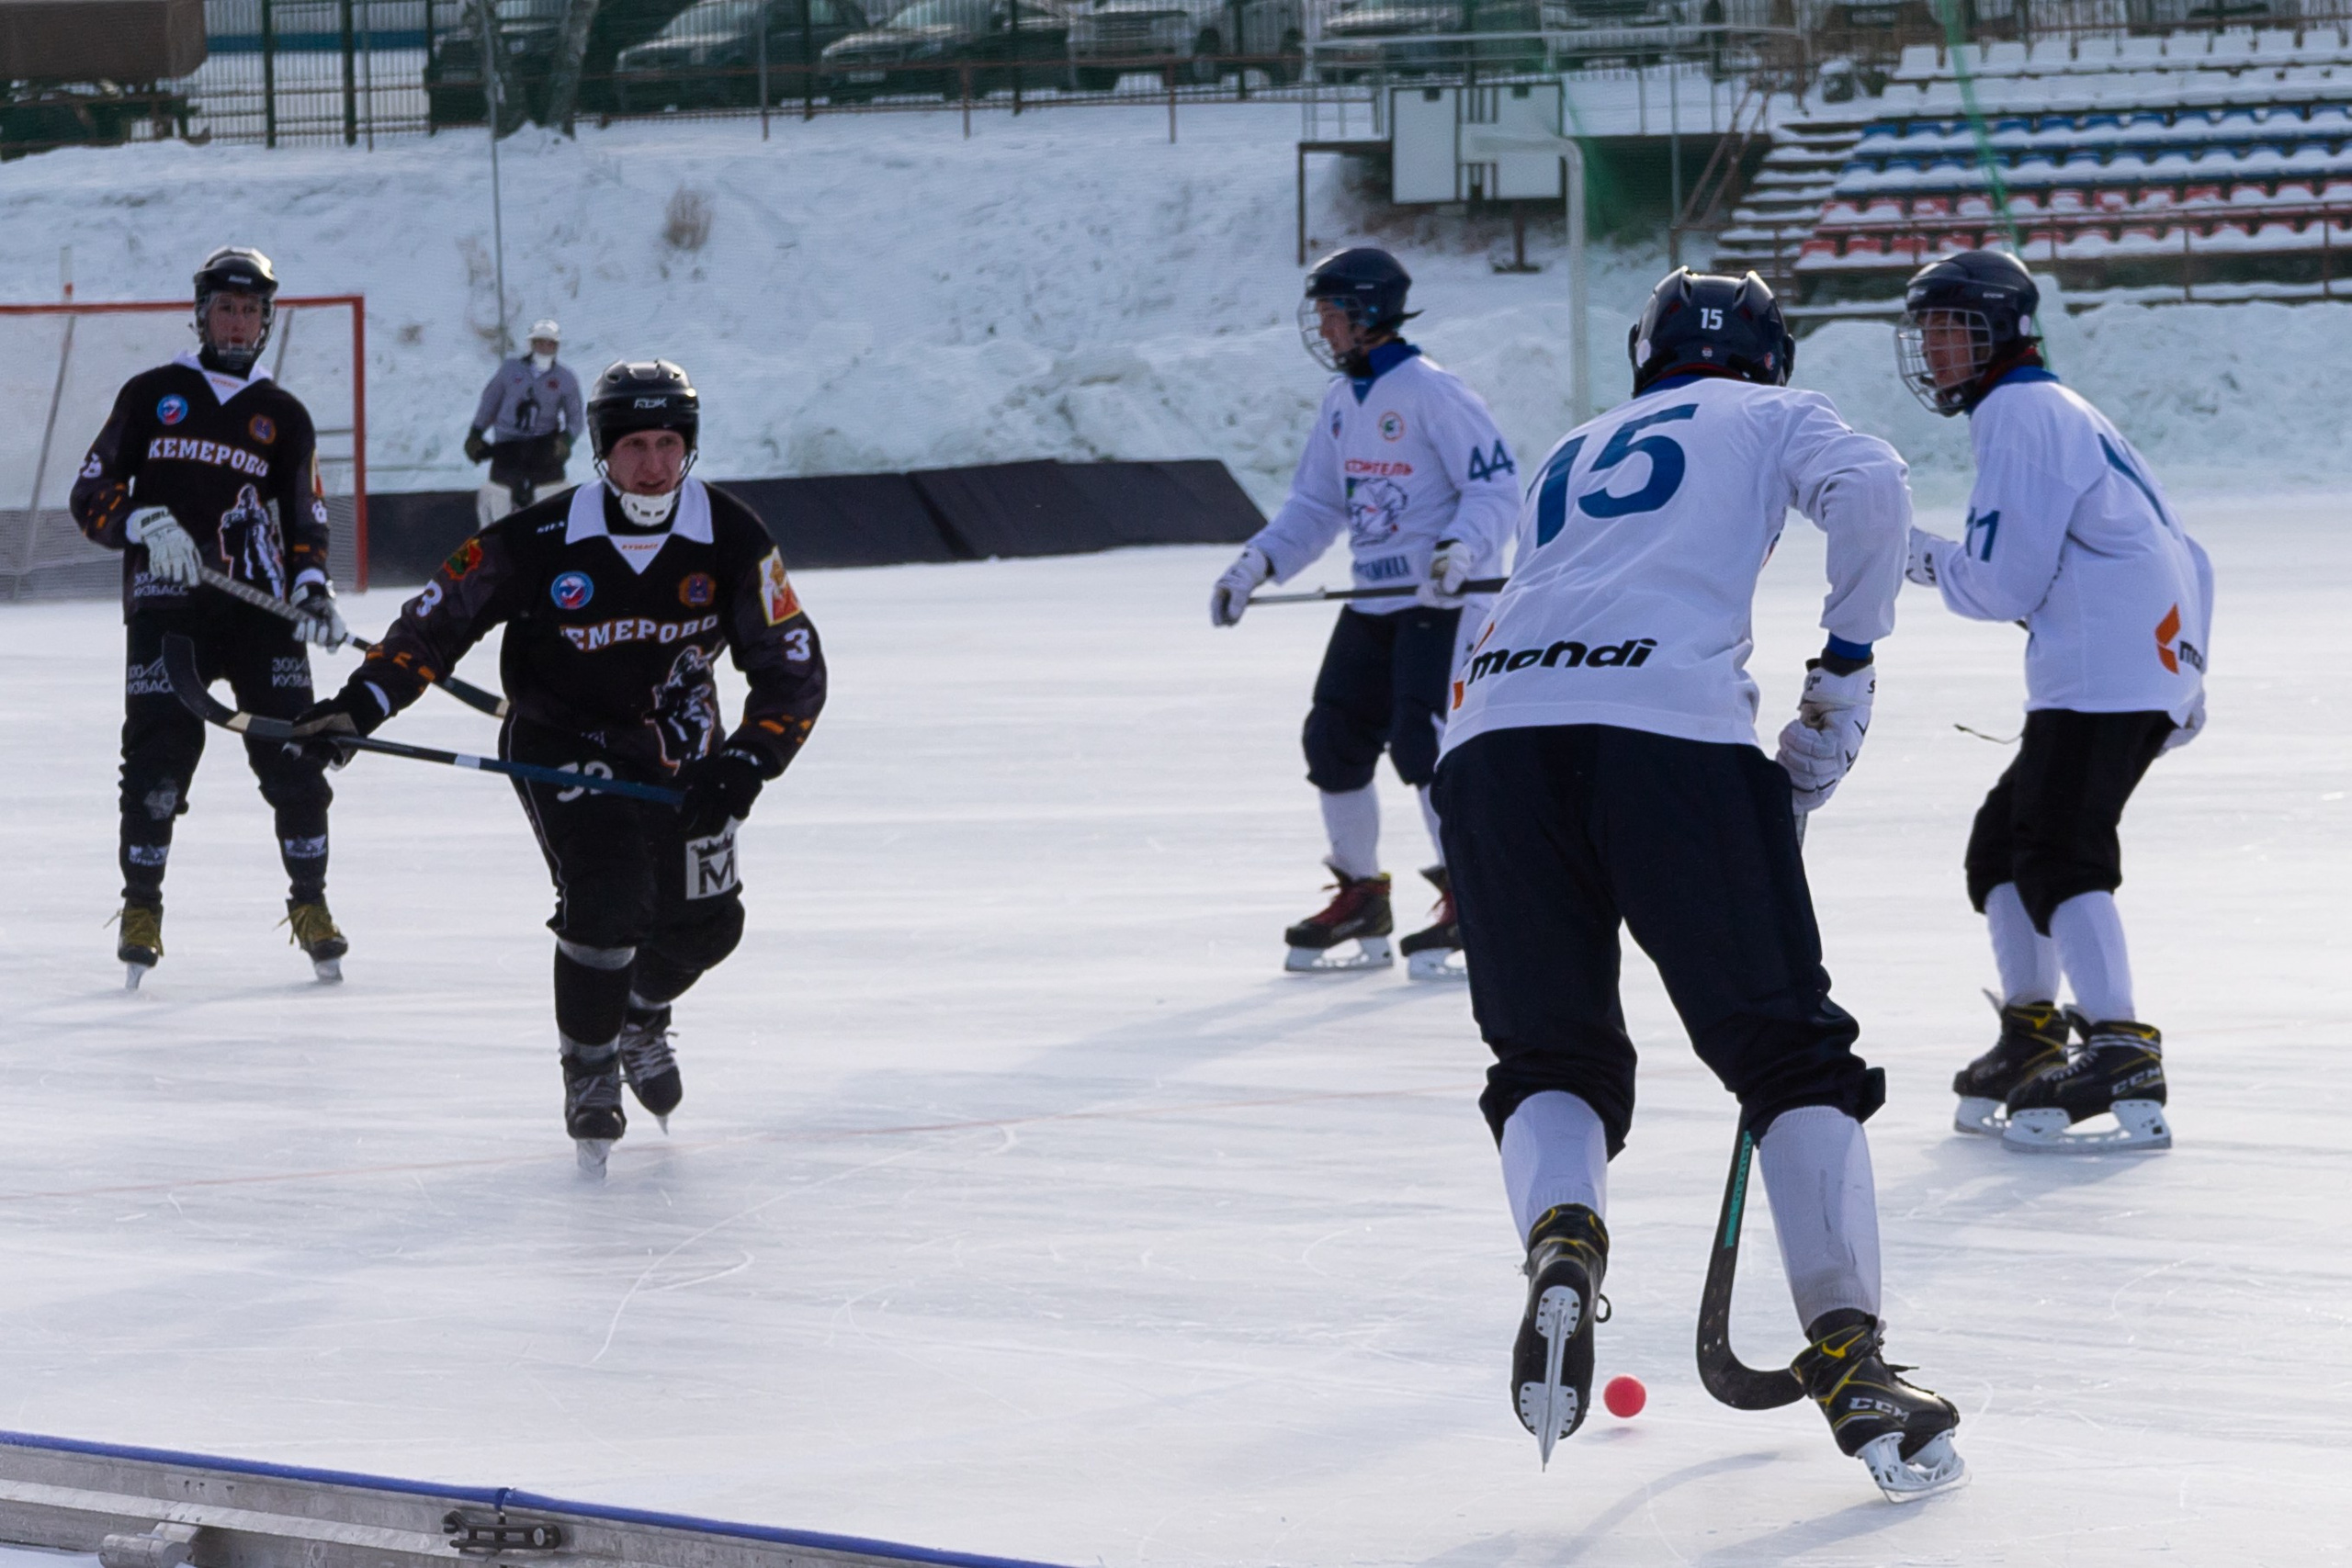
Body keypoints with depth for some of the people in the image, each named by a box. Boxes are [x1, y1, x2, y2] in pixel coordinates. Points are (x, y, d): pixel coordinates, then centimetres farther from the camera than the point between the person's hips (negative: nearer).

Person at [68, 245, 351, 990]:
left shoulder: (283, 416, 13)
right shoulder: (150, 396, 8)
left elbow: (305, 520, 13)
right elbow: (90, 494, 6)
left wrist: (312, 586, -6)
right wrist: (143, 524, -14)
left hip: (259, 605, 2)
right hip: (164, 604, -2)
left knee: (292, 754, -5)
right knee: (158, 755, -9)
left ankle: (310, 904, 10)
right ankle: (141, 910, 6)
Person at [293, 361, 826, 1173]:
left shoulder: (729, 537, -16)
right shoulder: (541, 541, -23)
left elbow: (793, 664, -13)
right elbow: (440, 618, -15)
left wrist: (746, 763, -26)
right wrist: (359, 705, -26)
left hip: (674, 744, 4)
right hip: (561, 738, -4)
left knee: (706, 922, 7)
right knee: (607, 894, -23)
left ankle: (641, 1014, 42)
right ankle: (588, 1067, 0)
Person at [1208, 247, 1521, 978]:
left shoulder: (1429, 390, -14)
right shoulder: (1341, 399, 12)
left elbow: (1496, 484, -16)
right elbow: (1317, 504, 18)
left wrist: (1461, 549, -32)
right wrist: (1257, 563, 5)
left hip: (1443, 598, -9)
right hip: (1373, 600, 9)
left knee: (1420, 740, -18)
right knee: (1333, 739, 7)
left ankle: (1468, 901, -11)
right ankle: (1361, 899, 20)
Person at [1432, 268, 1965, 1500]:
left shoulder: (1570, 456, 37)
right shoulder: (1770, 417, 23)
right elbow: (1865, 487, 1)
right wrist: (1845, 670, 10)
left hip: (1494, 735, 4)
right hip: (1670, 728, -4)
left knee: (1551, 1057, 16)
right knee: (1788, 1050, 5)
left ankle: (1559, 1239, -14)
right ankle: (1847, 1356, -4)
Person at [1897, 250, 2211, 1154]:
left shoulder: (2019, 413, -5)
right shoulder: (2060, 412, 27)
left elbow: (2005, 581, -11)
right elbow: (2176, 549, 28)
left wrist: (1920, 556, 6)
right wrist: (2185, 679, 29)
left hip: (2102, 672, -11)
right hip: (2159, 665, 11)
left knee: (2057, 854, -20)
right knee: (2002, 842, 17)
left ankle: (2121, 1054, -30)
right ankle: (2031, 1044, 23)